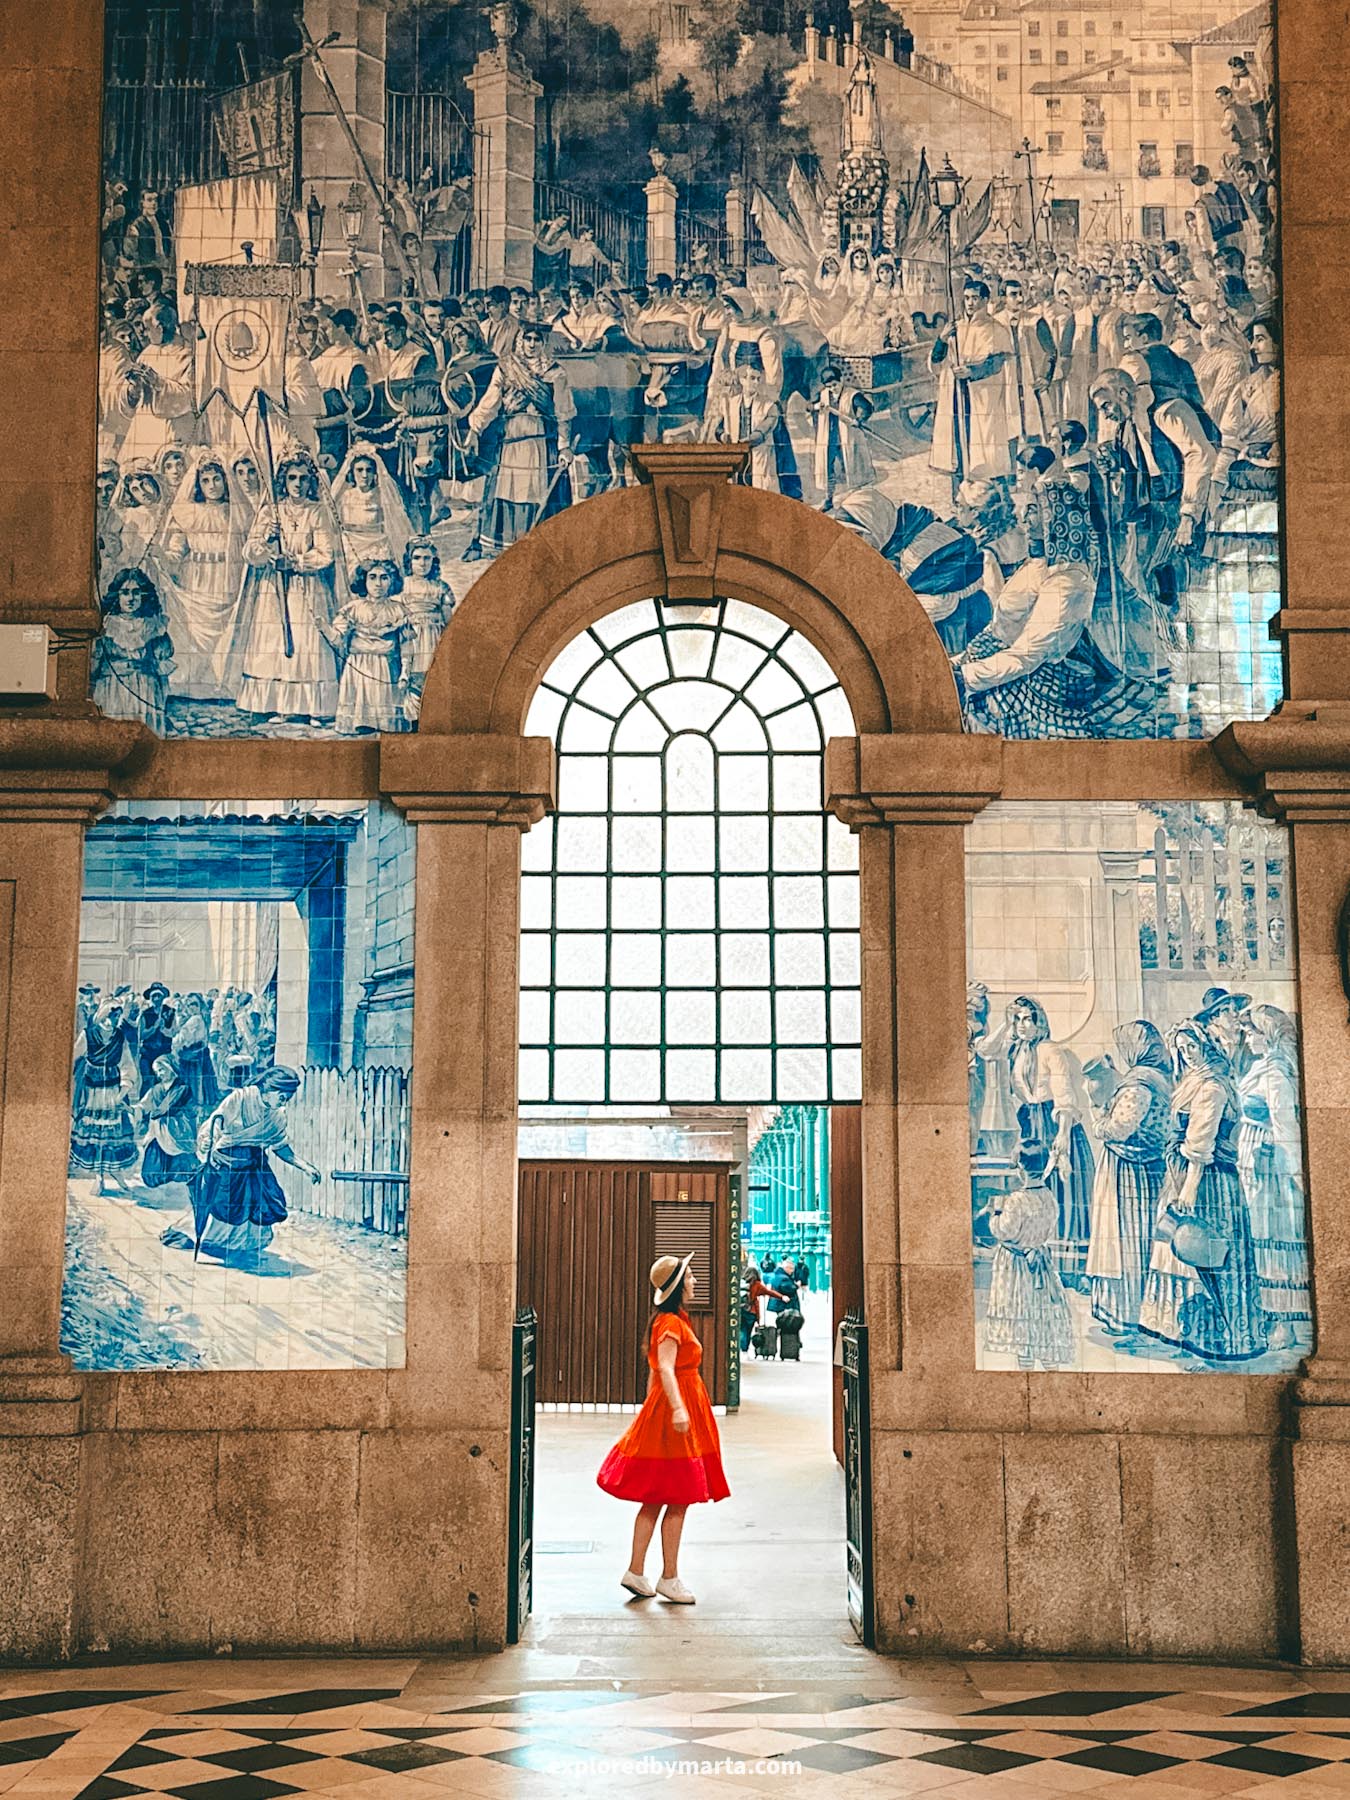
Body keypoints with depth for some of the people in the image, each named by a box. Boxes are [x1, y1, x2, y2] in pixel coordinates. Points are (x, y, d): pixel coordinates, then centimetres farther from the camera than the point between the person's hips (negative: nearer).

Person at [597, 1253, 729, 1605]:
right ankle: (669, 1579, 2)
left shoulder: (673, 1320, 17)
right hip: (674, 1412, -10)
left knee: (654, 1500, 11)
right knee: (678, 1501, -4)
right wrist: (678, 1407, -38)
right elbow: (665, 1368, -27)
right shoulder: (671, 1322, -15)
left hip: (662, 1412, 10)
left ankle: (635, 1572, 13)